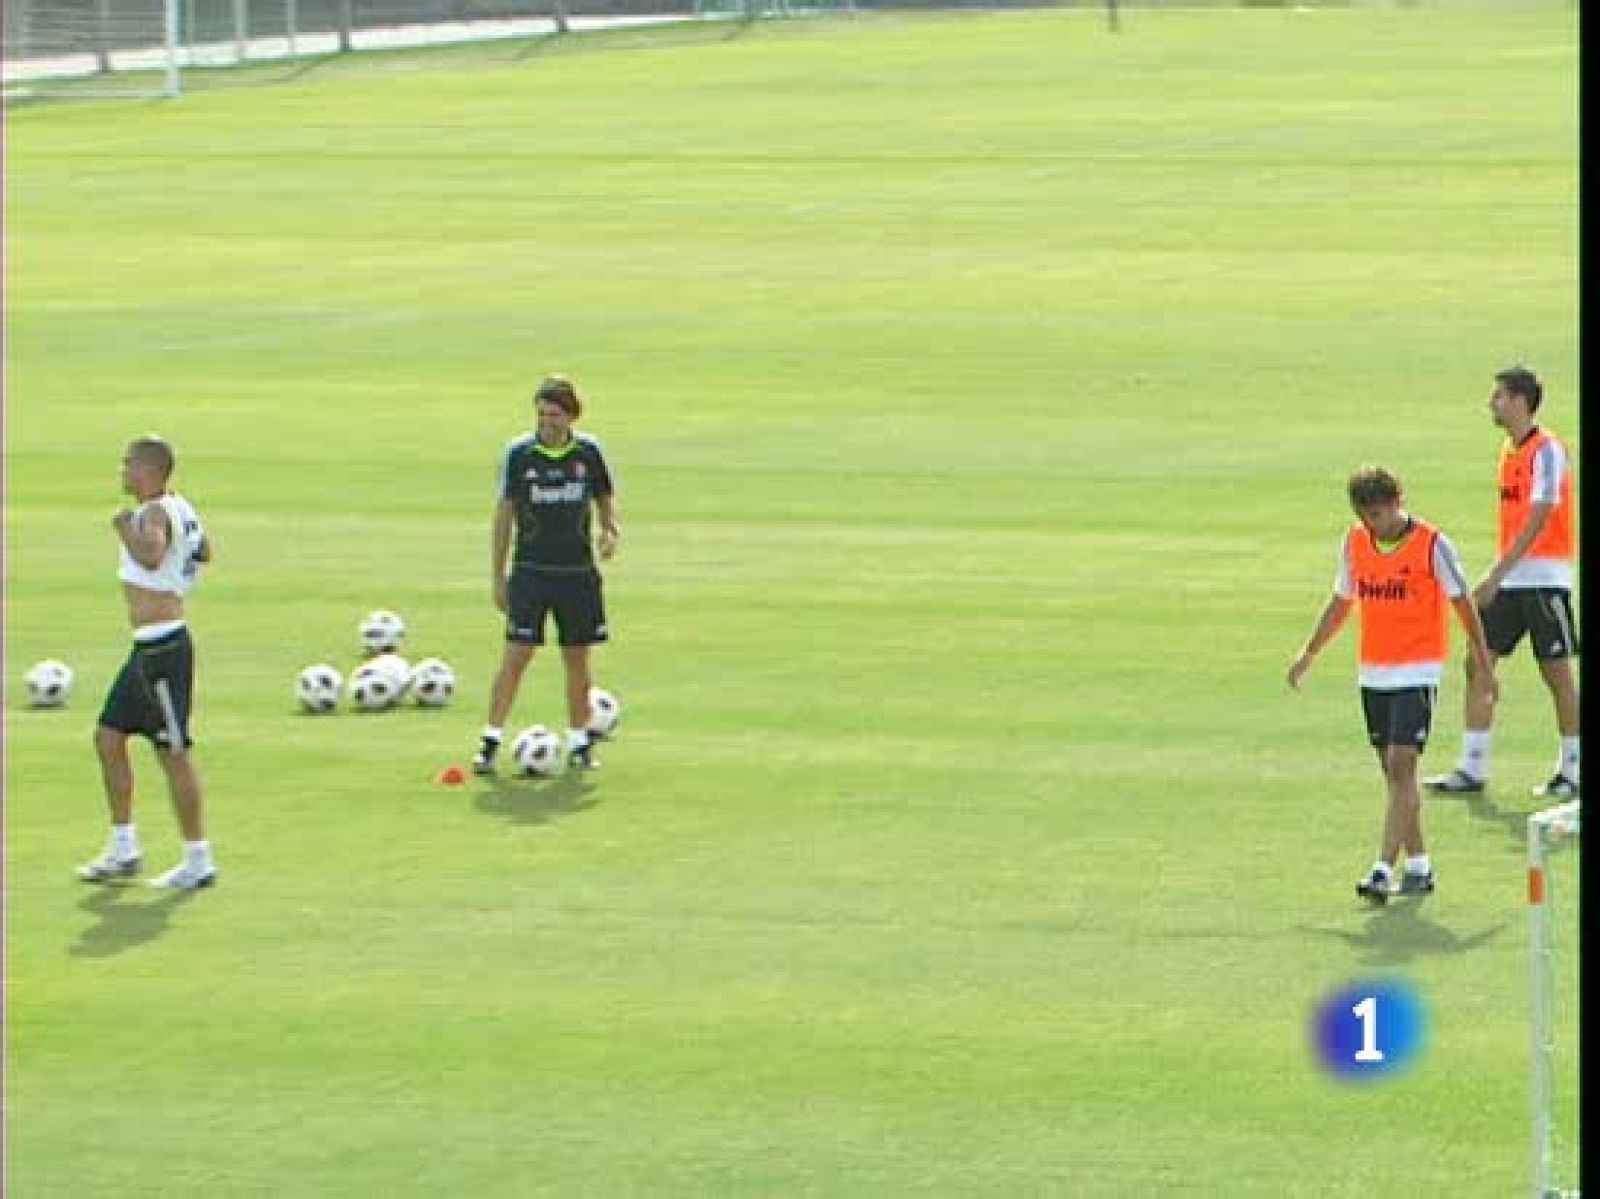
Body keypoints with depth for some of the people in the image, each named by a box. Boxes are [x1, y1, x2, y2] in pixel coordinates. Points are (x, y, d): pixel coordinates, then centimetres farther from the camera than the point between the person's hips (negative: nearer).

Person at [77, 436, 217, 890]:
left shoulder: (156, 512, -17)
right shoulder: (180, 508, 11)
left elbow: (151, 557, -37)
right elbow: (204, 551, 28)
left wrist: (127, 528, -21)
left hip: (163, 647, -10)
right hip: (146, 648, 10)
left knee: (173, 751, -4)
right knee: (108, 737, 14)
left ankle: (199, 861, 3)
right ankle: (123, 851, 20)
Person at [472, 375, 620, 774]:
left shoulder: (589, 451, -1)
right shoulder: (518, 453, -5)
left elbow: (605, 499, 13)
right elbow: (504, 513, 1)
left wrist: (610, 530, -10)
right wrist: (497, 576, 0)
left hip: (578, 572, 2)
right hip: (531, 572, -2)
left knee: (577, 658, 8)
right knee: (516, 655, -9)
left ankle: (579, 742, 19)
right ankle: (490, 742, -6)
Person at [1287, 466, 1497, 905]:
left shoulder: (1431, 544, -10)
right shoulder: (1354, 543, 5)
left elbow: (1462, 602, -2)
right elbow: (1341, 602, 19)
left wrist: (1483, 662, 2)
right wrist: (1309, 653, 19)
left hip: (1418, 671, -6)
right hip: (1373, 672, 6)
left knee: (1401, 765, -14)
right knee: (1394, 771, 9)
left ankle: (1383, 869, -19)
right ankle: (1418, 865, 20)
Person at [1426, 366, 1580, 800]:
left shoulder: (1546, 451, -14)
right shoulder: (1510, 449, 13)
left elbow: (1536, 523, -20)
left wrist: (1496, 576, -24)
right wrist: (1497, 576, 17)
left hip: (1545, 577, -8)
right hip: (1508, 579, 8)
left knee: (1557, 673, 0)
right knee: (1478, 664, 2)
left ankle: (1569, 772, 10)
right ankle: (1472, 769, 4)